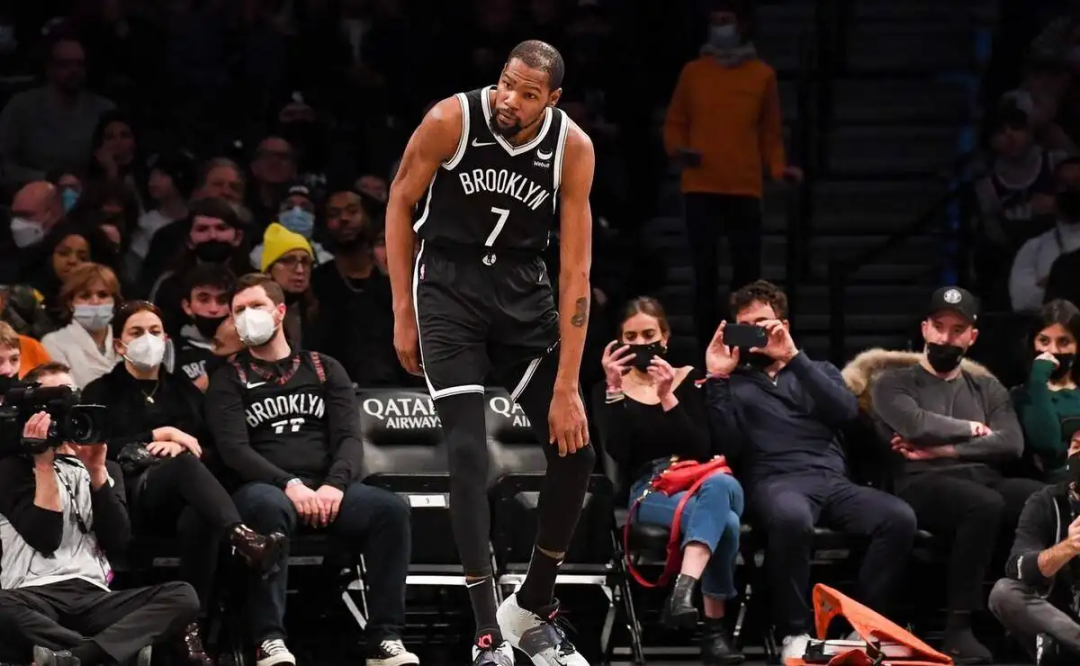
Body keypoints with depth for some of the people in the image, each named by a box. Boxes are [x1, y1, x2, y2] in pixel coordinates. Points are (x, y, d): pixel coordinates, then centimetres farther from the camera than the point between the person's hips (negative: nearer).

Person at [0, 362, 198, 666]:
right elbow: (45, 538, -5)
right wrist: (44, 462, -4)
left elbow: (117, 541, 8)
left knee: (182, 596, -25)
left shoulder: (106, 468, 26)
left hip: (94, 598, 5)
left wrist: (96, 470, 2)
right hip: (36, 598, -4)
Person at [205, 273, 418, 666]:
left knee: (391, 509, -27)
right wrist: (289, 485, -20)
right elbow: (234, 450, -4)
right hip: (265, 489, -3)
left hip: (327, 490, 3)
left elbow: (349, 438, 7)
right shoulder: (229, 380, 11)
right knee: (268, 507, -41)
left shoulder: (325, 371, 19)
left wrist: (335, 485, -15)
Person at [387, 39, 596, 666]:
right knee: (470, 452, -16)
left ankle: (534, 610, 19)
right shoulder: (452, 120, -20)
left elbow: (576, 270, -14)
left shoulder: (573, 148, -15)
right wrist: (403, 314, -4)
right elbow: (400, 204, -3)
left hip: (523, 289, 3)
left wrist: (567, 387, -17)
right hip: (449, 281, -3)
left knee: (576, 449, -1)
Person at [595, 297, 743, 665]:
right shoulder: (609, 389, 11)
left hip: (702, 481, 1)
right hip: (649, 490, -1)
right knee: (723, 522, -36)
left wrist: (667, 397, -12)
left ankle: (684, 589, -54)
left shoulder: (689, 379, 12)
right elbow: (619, 454, -6)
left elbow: (701, 449, -2)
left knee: (718, 485, -41)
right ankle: (714, 630, -36)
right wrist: (614, 389, -13)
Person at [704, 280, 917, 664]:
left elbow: (846, 411, 3)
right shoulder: (734, 383, 21)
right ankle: (794, 634, -31)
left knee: (899, 518, -27)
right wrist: (718, 380, -1)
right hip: (774, 482, -3)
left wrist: (794, 357, -1)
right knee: (791, 517, -42)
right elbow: (727, 446, 2)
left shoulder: (819, 371, 27)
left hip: (832, 481, 3)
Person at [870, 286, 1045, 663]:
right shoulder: (893, 383, 13)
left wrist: (943, 450, -4)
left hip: (986, 481, 4)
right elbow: (917, 425, -9)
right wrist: (970, 429, 7)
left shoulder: (988, 388, 25)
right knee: (984, 504, -41)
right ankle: (959, 628, -35)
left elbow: (1012, 444, 6)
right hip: (923, 485, -4)